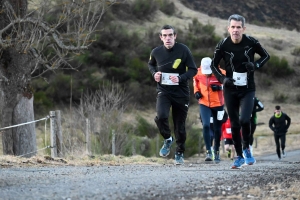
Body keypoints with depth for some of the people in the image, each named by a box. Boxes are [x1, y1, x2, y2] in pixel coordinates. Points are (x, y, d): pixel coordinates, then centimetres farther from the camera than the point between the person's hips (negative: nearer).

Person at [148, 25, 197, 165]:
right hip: (163, 91, 1)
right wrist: (154, 73, -3)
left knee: (180, 124, 8)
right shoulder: (156, 52, -4)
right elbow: (151, 64, 18)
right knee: (161, 116, -26)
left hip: (181, 92, -1)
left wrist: (180, 78, -23)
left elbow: (193, 70, -7)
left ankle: (180, 153, 29)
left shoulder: (183, 50, -12)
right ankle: (167, 140, 3)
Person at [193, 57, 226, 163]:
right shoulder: (198, 73, -8)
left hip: (218, 104, -1)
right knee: (206, 126, -17)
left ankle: (217, 152, 27)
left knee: (217, 129, 10)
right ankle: (208, 152, -15)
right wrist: (196, 91, 2)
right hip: (204, 104, 1)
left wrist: (220, 87, -24)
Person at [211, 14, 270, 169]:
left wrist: (255, 65, -14)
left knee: (244, 120, -20)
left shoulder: (251, 42, -10)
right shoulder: (223, 45, -9)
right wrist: (223, 79, -14)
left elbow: (266, 56, 6)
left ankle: (246, 148, 7)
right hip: (230, 89, 1)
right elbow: (214, 65, 3)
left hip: (248, 89, -1)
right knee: (234, 124, 6)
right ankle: (239, 156, 22)